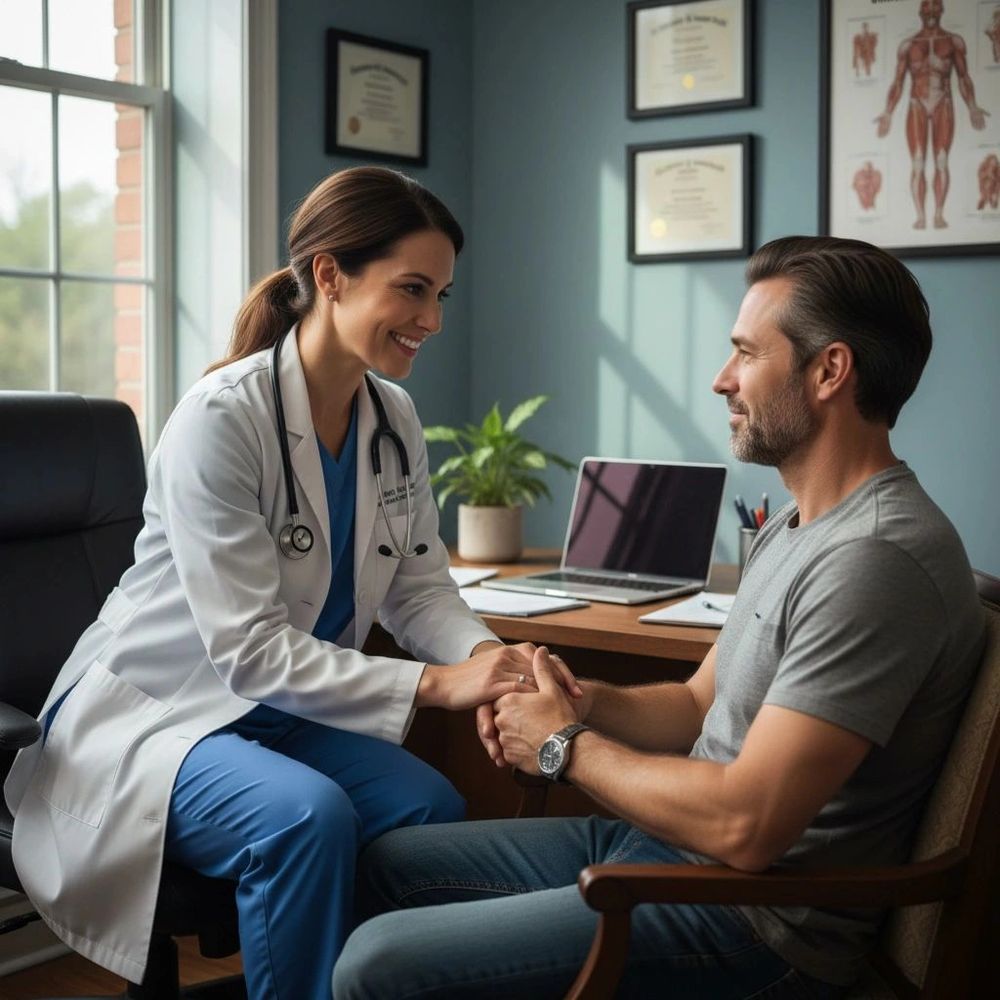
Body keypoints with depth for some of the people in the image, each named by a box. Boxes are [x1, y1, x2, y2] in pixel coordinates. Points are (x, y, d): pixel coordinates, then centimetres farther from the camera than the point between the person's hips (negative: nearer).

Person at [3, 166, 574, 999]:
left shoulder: (394, 420, -1)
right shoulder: (222, 418, -23)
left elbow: (421, 588, 2)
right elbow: (250, 649, -26)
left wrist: (489, 659, -20)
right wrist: (435, 684, -31)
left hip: (279, 711, 6)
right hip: (149, 709, -6)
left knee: (430, 804, -18)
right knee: (307, 814, -31)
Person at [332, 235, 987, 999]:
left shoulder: (877, 560, -24)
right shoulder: (795, 528, 10)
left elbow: (744, 827, -27)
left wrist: (565, 746, -12)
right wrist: (579, 700, -4)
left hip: (749, 920, -10)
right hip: (663, 844, 10)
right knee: (392, 861, 16)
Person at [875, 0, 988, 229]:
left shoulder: (954, 41, 8)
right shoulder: (907, 45, 8)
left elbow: (964, 78, 7)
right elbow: (897, 83, 7)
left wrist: (973, 108, -5)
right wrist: (888, 114, -2)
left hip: (943, 108, 0)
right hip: (917, 108, 0)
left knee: (941, 162, -7)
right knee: (917, 164, -7)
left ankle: (939, 215, -6)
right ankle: (921, 216, -8)